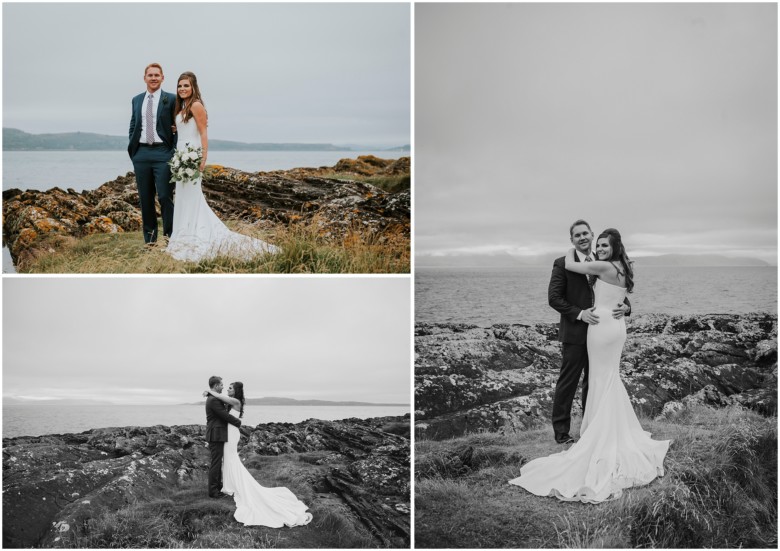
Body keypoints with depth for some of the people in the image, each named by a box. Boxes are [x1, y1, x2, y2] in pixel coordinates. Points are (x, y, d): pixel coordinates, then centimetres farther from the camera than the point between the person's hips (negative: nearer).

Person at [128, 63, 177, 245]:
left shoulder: (171, 99, 1)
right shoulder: (136, 100, 14)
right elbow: (133, 127, 18)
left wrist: (174, 153, -7)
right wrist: (132, 151, 7)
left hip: (162, 153, -4)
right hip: (141, 153, 4)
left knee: (165, 196, -7)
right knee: (145, 199, 6)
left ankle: (169, 236, 1)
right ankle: (149, 238, 12)